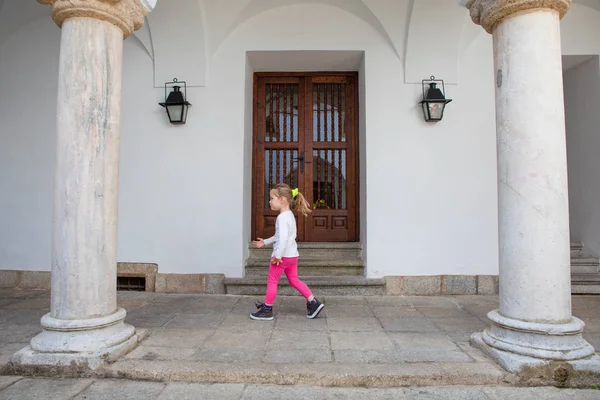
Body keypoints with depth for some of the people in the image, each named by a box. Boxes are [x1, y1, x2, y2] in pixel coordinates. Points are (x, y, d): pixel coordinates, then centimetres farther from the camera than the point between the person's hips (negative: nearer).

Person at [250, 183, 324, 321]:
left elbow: (283, 238, -30)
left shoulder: (282, 217, -18)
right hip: (293, 255, 9)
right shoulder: (290, 215, 13)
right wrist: (265, 242, 24)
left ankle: (267, 310, 15)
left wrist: (277, 255, -26)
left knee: (272, 281, 4)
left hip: (283, 255, -9)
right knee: (294, 280, 16)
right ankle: (313, 302, 12)